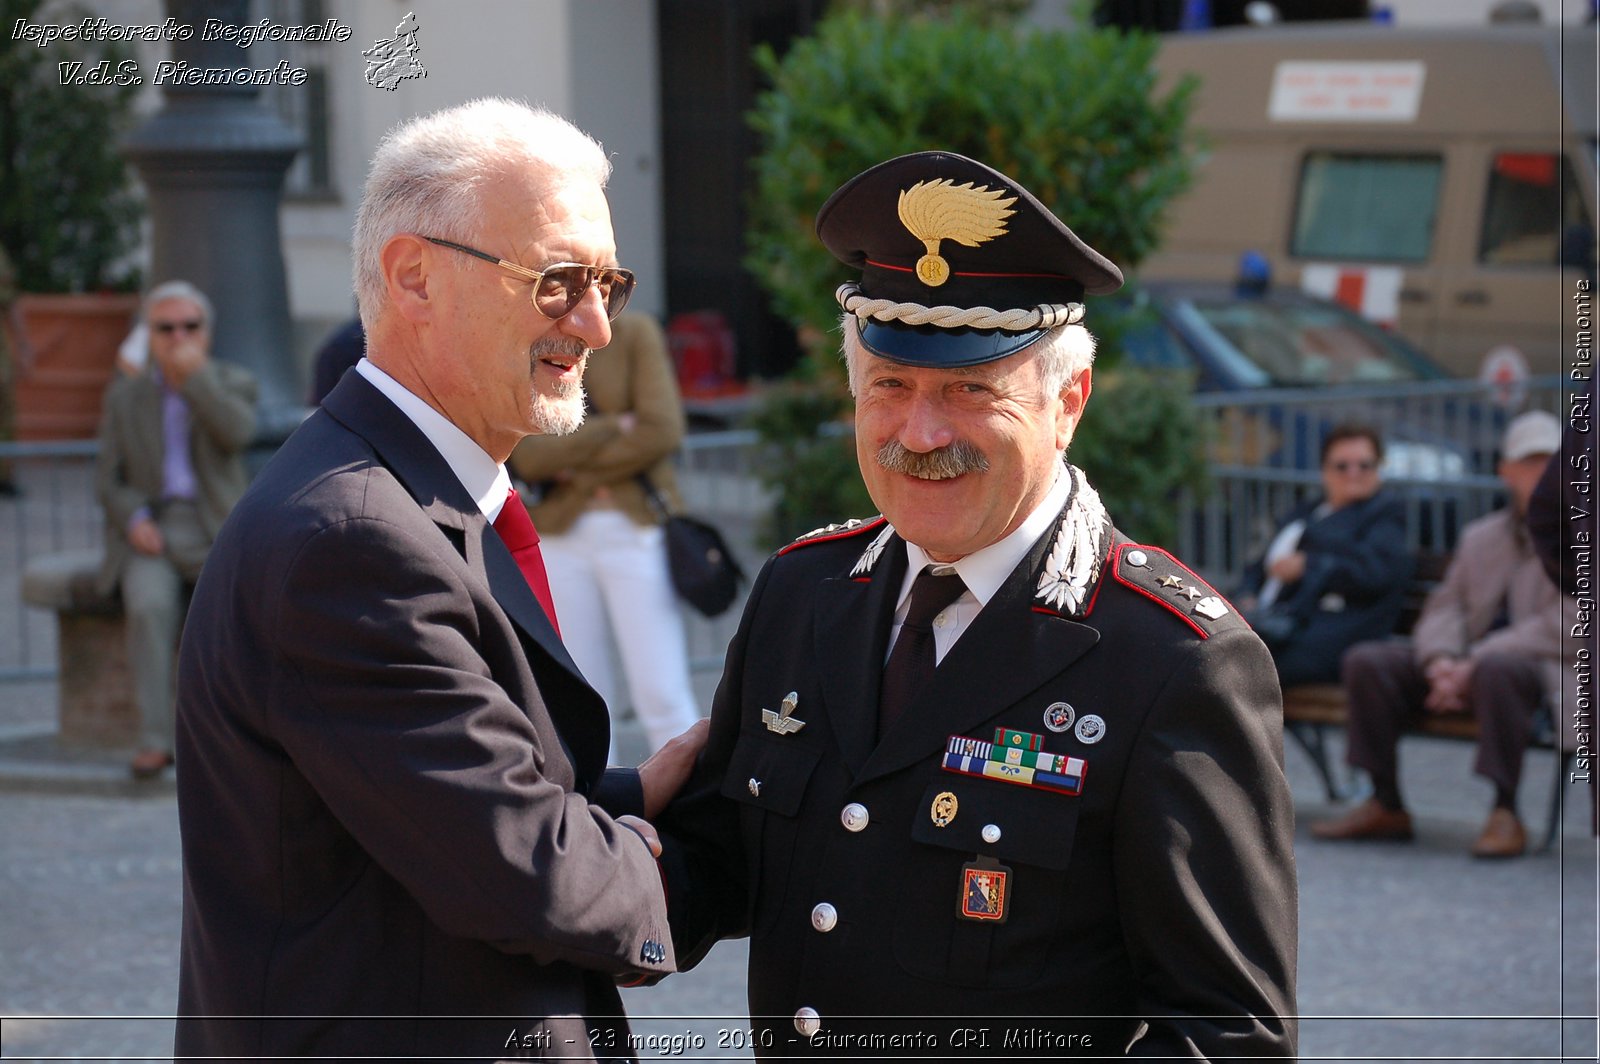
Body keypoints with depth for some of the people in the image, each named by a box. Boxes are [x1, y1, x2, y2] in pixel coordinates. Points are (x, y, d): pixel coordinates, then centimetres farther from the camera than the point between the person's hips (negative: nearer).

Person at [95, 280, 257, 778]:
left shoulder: (234, 383, 7)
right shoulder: (124, 395, 11)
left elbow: (238, 434, -15)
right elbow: (108, 479, 8)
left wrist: (196, 374, -13)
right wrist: (134, 521, -11)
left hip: (216, 532, -1)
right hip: (150, 536, 1)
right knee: (150, 606, -32)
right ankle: (155, 738, -33)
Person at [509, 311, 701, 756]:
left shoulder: (635, 333, -3)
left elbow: (662, 431, -13)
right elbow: (529, 458, -11)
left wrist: (578, 470, -9)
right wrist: (615, 425, -14)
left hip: (636, 530, -3)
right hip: (560, 535, 3)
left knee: (661, 698, -8)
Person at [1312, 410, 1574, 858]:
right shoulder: (1480, 536, 19)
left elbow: (1561, 626, -13)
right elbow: (1444, 607, 12)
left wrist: (1472, 667, -20)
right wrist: (1441, 661, -13)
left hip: (1544, 668, -6)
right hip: (1469, 665, 6)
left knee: (1497, 667, -40)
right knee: (1367, 661, -11)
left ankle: (1504, 813, -32)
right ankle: (1386, 807, -8)